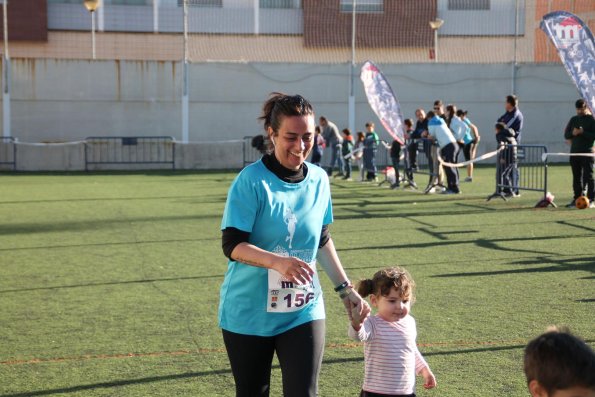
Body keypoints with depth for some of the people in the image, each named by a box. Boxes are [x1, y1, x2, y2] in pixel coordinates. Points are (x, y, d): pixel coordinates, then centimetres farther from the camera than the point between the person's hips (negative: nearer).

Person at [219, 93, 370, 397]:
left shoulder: (319, 180, 1)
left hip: (303, 311, 3)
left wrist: (345, 288, 11)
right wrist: (278, 261, -36)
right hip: (249, 314, -3)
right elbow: (232, 245, -19)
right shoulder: (251, 181, -15)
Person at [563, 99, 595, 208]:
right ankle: (577, 198, 15)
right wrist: (573, 133, -9)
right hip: (574, 151, 5)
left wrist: (583, 132, -20)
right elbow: (566, 135, 12)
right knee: (576, 177, 9)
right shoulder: (573, 119, 14)